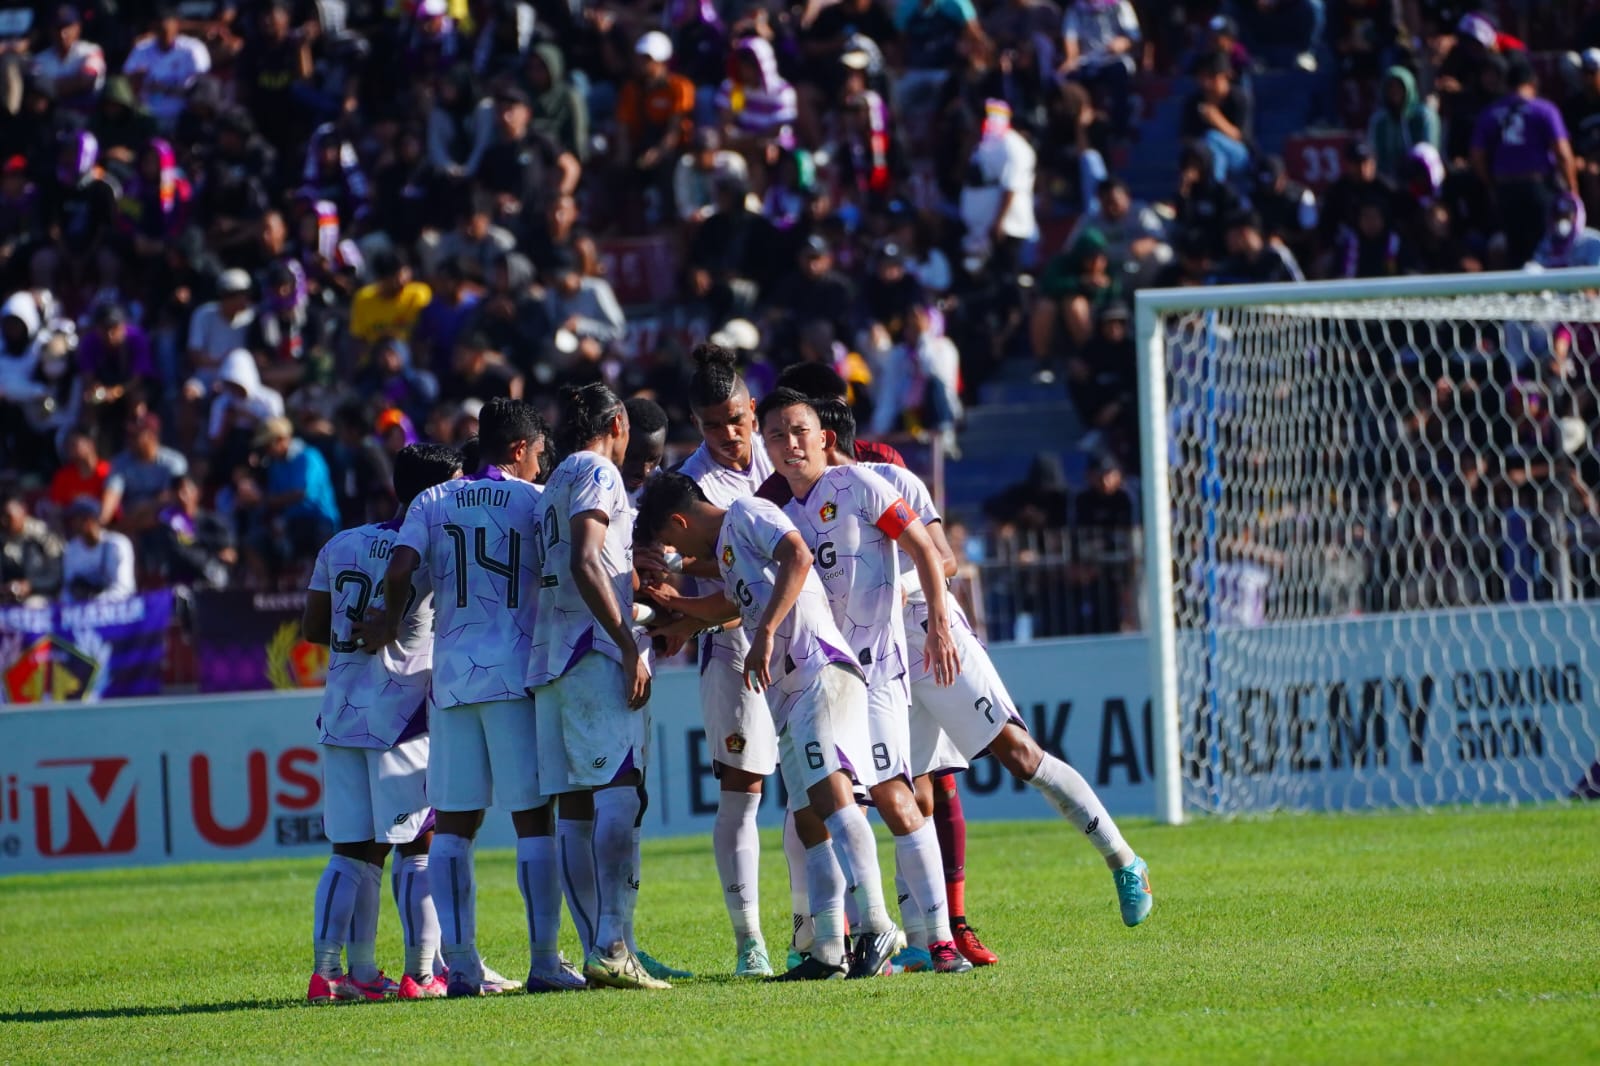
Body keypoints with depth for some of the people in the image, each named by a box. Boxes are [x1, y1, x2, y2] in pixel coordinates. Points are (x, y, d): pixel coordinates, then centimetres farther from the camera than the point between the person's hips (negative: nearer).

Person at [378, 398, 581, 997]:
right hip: (515, 674, -3)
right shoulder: (534, 501, 1)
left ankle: (460, 963, 1)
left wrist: (389, 630, 12)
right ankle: (545, 960, -4)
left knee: (453, 822, 5)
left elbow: (399, 571, -4)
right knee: (532, 818, -1)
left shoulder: (433, 503, 9)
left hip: (450, 675, 3)